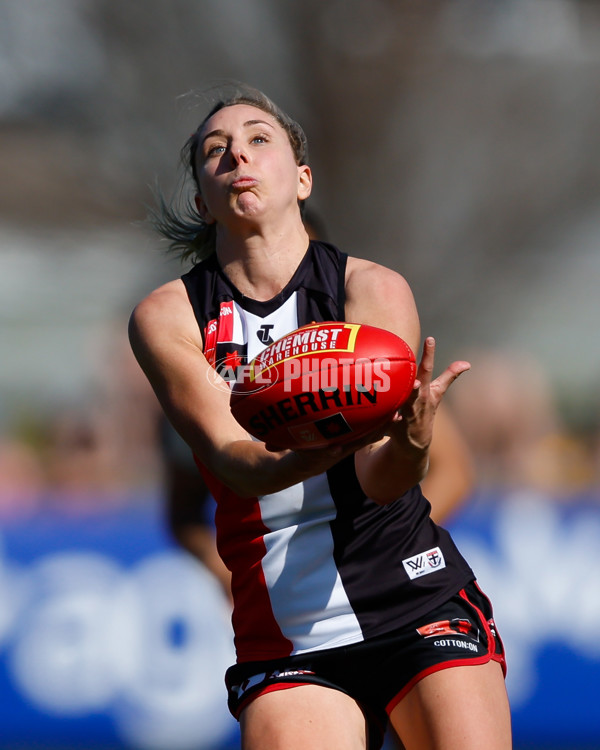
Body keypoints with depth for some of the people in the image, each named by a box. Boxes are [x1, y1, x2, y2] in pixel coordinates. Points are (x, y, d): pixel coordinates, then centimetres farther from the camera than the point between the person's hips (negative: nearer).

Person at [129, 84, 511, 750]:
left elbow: (381, 482, -13)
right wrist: (329, 445, -36)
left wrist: (410, 441, -38)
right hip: (285, 639, 0)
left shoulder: (373, 289, -2)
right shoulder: (166, 318, 1)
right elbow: (235, 462, -14)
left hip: (421, 605, 0)